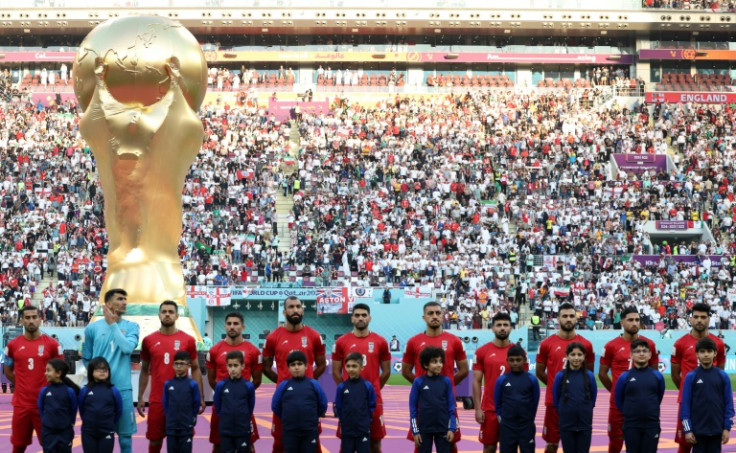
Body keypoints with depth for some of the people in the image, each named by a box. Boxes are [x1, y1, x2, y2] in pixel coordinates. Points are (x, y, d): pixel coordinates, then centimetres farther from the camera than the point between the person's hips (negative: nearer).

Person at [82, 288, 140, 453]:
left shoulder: (131, 326, 3)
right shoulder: (93, 328, 2)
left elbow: (128, 347, -16)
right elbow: (86, 359, 11)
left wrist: (113, 324, -11)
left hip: (122, 389, 0)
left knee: (125, 435, 7)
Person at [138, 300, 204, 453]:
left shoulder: (188, 340, 2)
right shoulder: (149, 340, 5)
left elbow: (195, 369, 6)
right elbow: (144, 371, 11)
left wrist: (200, 396, 1)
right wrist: (140, 397, 6)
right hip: (157, 400, 1)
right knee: (155, 440, 6)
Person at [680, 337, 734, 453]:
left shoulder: (723, 376, 1)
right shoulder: (691, 377, -4)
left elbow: (729, 403, 3)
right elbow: (685, 404, -3)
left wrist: (727, 428, -2)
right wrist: (687, 429, -8)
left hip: (717, 430, 1)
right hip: (698, 430, -1)